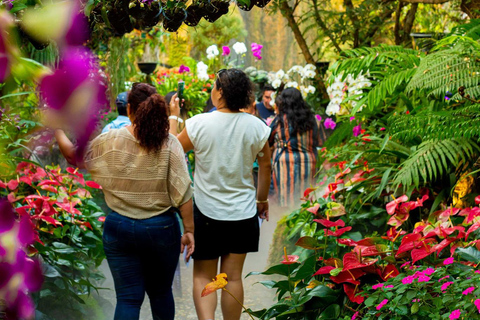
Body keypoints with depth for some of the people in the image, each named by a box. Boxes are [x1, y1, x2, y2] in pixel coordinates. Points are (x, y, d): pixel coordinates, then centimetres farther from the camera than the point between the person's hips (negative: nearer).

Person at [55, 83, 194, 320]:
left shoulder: (109, 141, -7)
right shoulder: (169, 143, -10)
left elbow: (74, 155, 9)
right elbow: (183, 193, -10)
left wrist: (57, 130, 24)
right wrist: (189, 230, -3)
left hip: (119, 228, 0)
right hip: (162, 228, 0)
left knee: (128, 298, 5)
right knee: (161, 292, 19)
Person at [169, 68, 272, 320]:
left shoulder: (198, 124, -13)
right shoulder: (256, 127, -6)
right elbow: (265, 166, 5)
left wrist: (173, 117, 16)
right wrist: (262, 199, 20)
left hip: (207, 212, -2)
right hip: (243, 213, 2)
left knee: (203, 277, 8)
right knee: (233, 276, 10)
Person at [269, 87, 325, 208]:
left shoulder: (281, 120, -5)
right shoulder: (311, 118, 5)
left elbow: (267, 141, 7)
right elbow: (319, 142, 13)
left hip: (286, 162, -4)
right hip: (308, 161, 4)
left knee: (286, 201, -1)